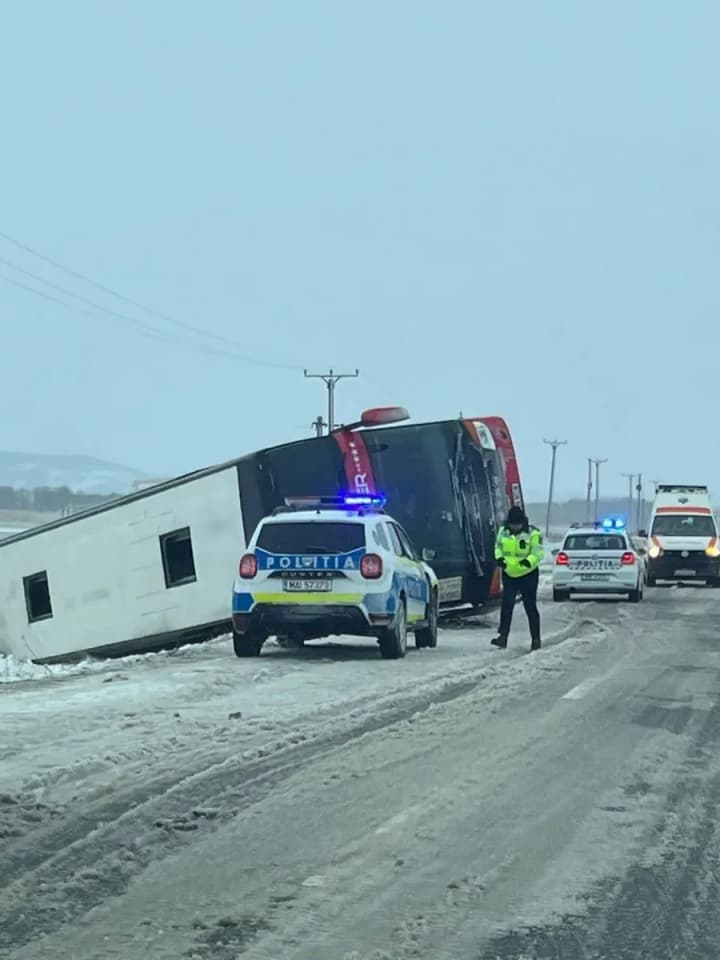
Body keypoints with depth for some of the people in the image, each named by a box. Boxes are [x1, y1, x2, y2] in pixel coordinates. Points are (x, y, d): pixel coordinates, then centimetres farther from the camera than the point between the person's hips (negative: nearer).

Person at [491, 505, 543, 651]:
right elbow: (498, 548, 13)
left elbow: (537, 553, -16)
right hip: (509, 575, 4)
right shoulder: (503, 532, 2)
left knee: (530, 607, 3)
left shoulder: (533, 534, -13)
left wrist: (528, 561, -35)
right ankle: (502, 636, -6)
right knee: (506, 606, -6)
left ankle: (535, 639, 14)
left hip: (528, 575, -4)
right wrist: (499, 558, -8)